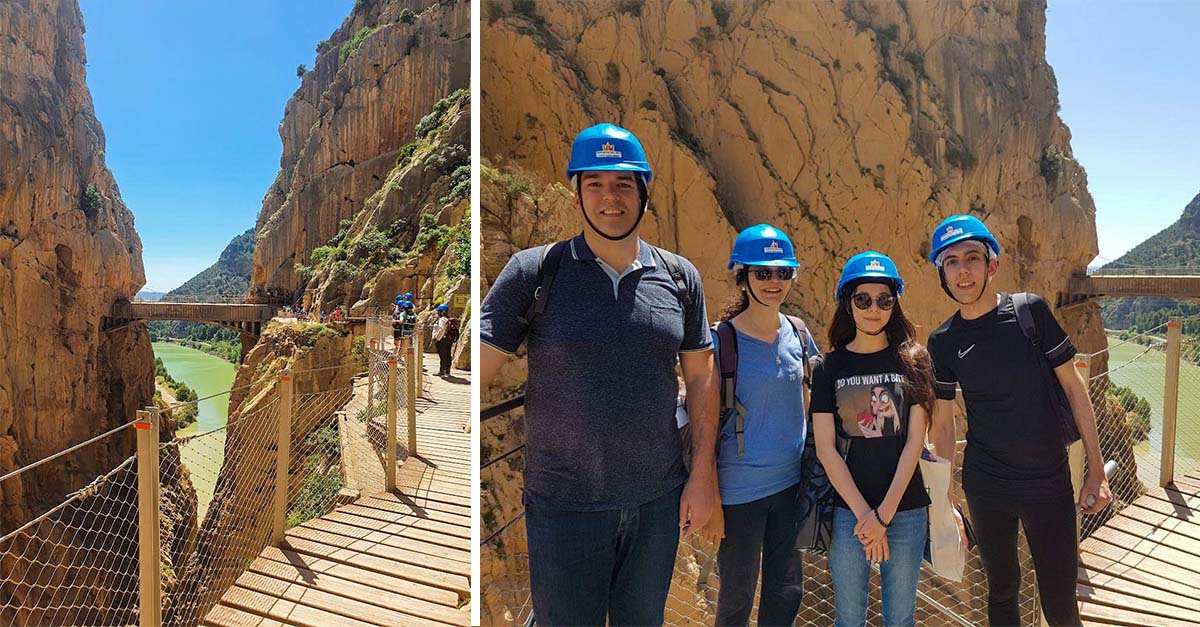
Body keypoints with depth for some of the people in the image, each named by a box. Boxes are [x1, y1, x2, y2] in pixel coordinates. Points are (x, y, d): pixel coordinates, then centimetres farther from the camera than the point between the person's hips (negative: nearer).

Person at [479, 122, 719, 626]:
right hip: (563, 506, -3)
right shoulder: (534, 271, -8)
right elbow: (479, 370, -11)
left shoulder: (680, 277, 2)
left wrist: (703, 474, 3)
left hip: (660, 501, 3)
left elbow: (700, 378, 7)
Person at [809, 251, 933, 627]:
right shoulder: (829, 368, 1)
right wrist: (863, 513, -10)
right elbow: (826, 449, -3)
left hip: (906, 510, 0)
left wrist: (884, 513, -10)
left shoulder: (913, 361, 1)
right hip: (848, 511, 0)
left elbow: (915, 441, -4)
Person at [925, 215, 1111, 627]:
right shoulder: (943, 342, -4)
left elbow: (1073, 386, -2)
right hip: (985, 488, 2)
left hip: (1050, 483, -1)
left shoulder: (1031, 311, -8)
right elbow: (943, 421, 3)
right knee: (1002, 590, 18)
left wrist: (1096, 471, -2)